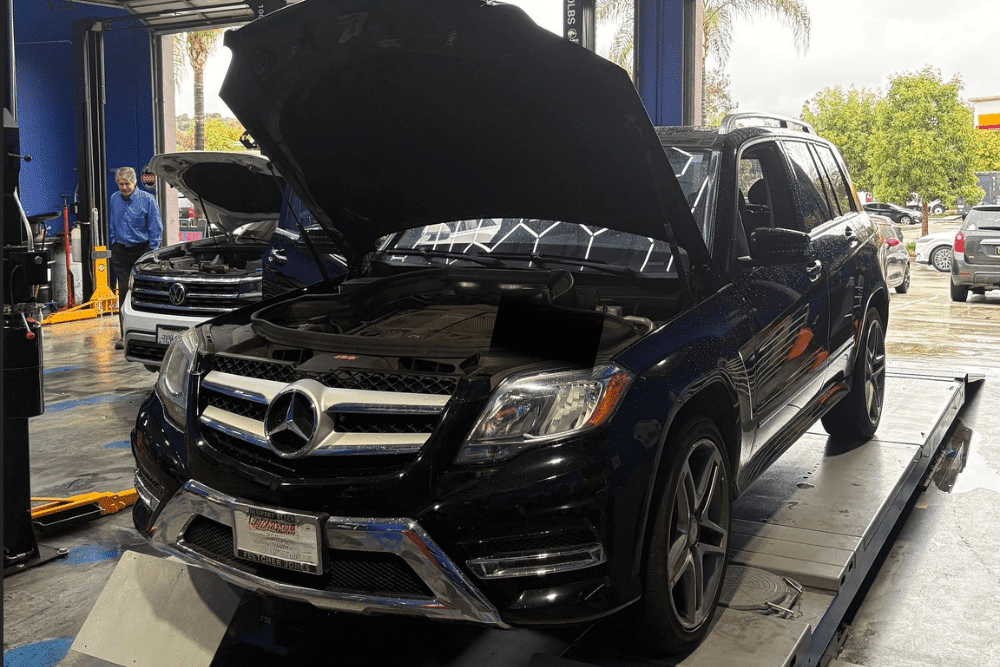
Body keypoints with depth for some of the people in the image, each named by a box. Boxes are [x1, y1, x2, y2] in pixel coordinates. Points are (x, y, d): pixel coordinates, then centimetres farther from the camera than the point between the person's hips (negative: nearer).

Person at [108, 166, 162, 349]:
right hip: (120, 251, 3)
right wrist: (112, 246, 13)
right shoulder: (114, 199, 7)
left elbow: (156, 229, -5)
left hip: (141, 250, -3)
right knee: (123, 292, 1)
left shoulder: (147, 200, -6)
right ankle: (125, 334, 4)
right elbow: (111, 226, 18)